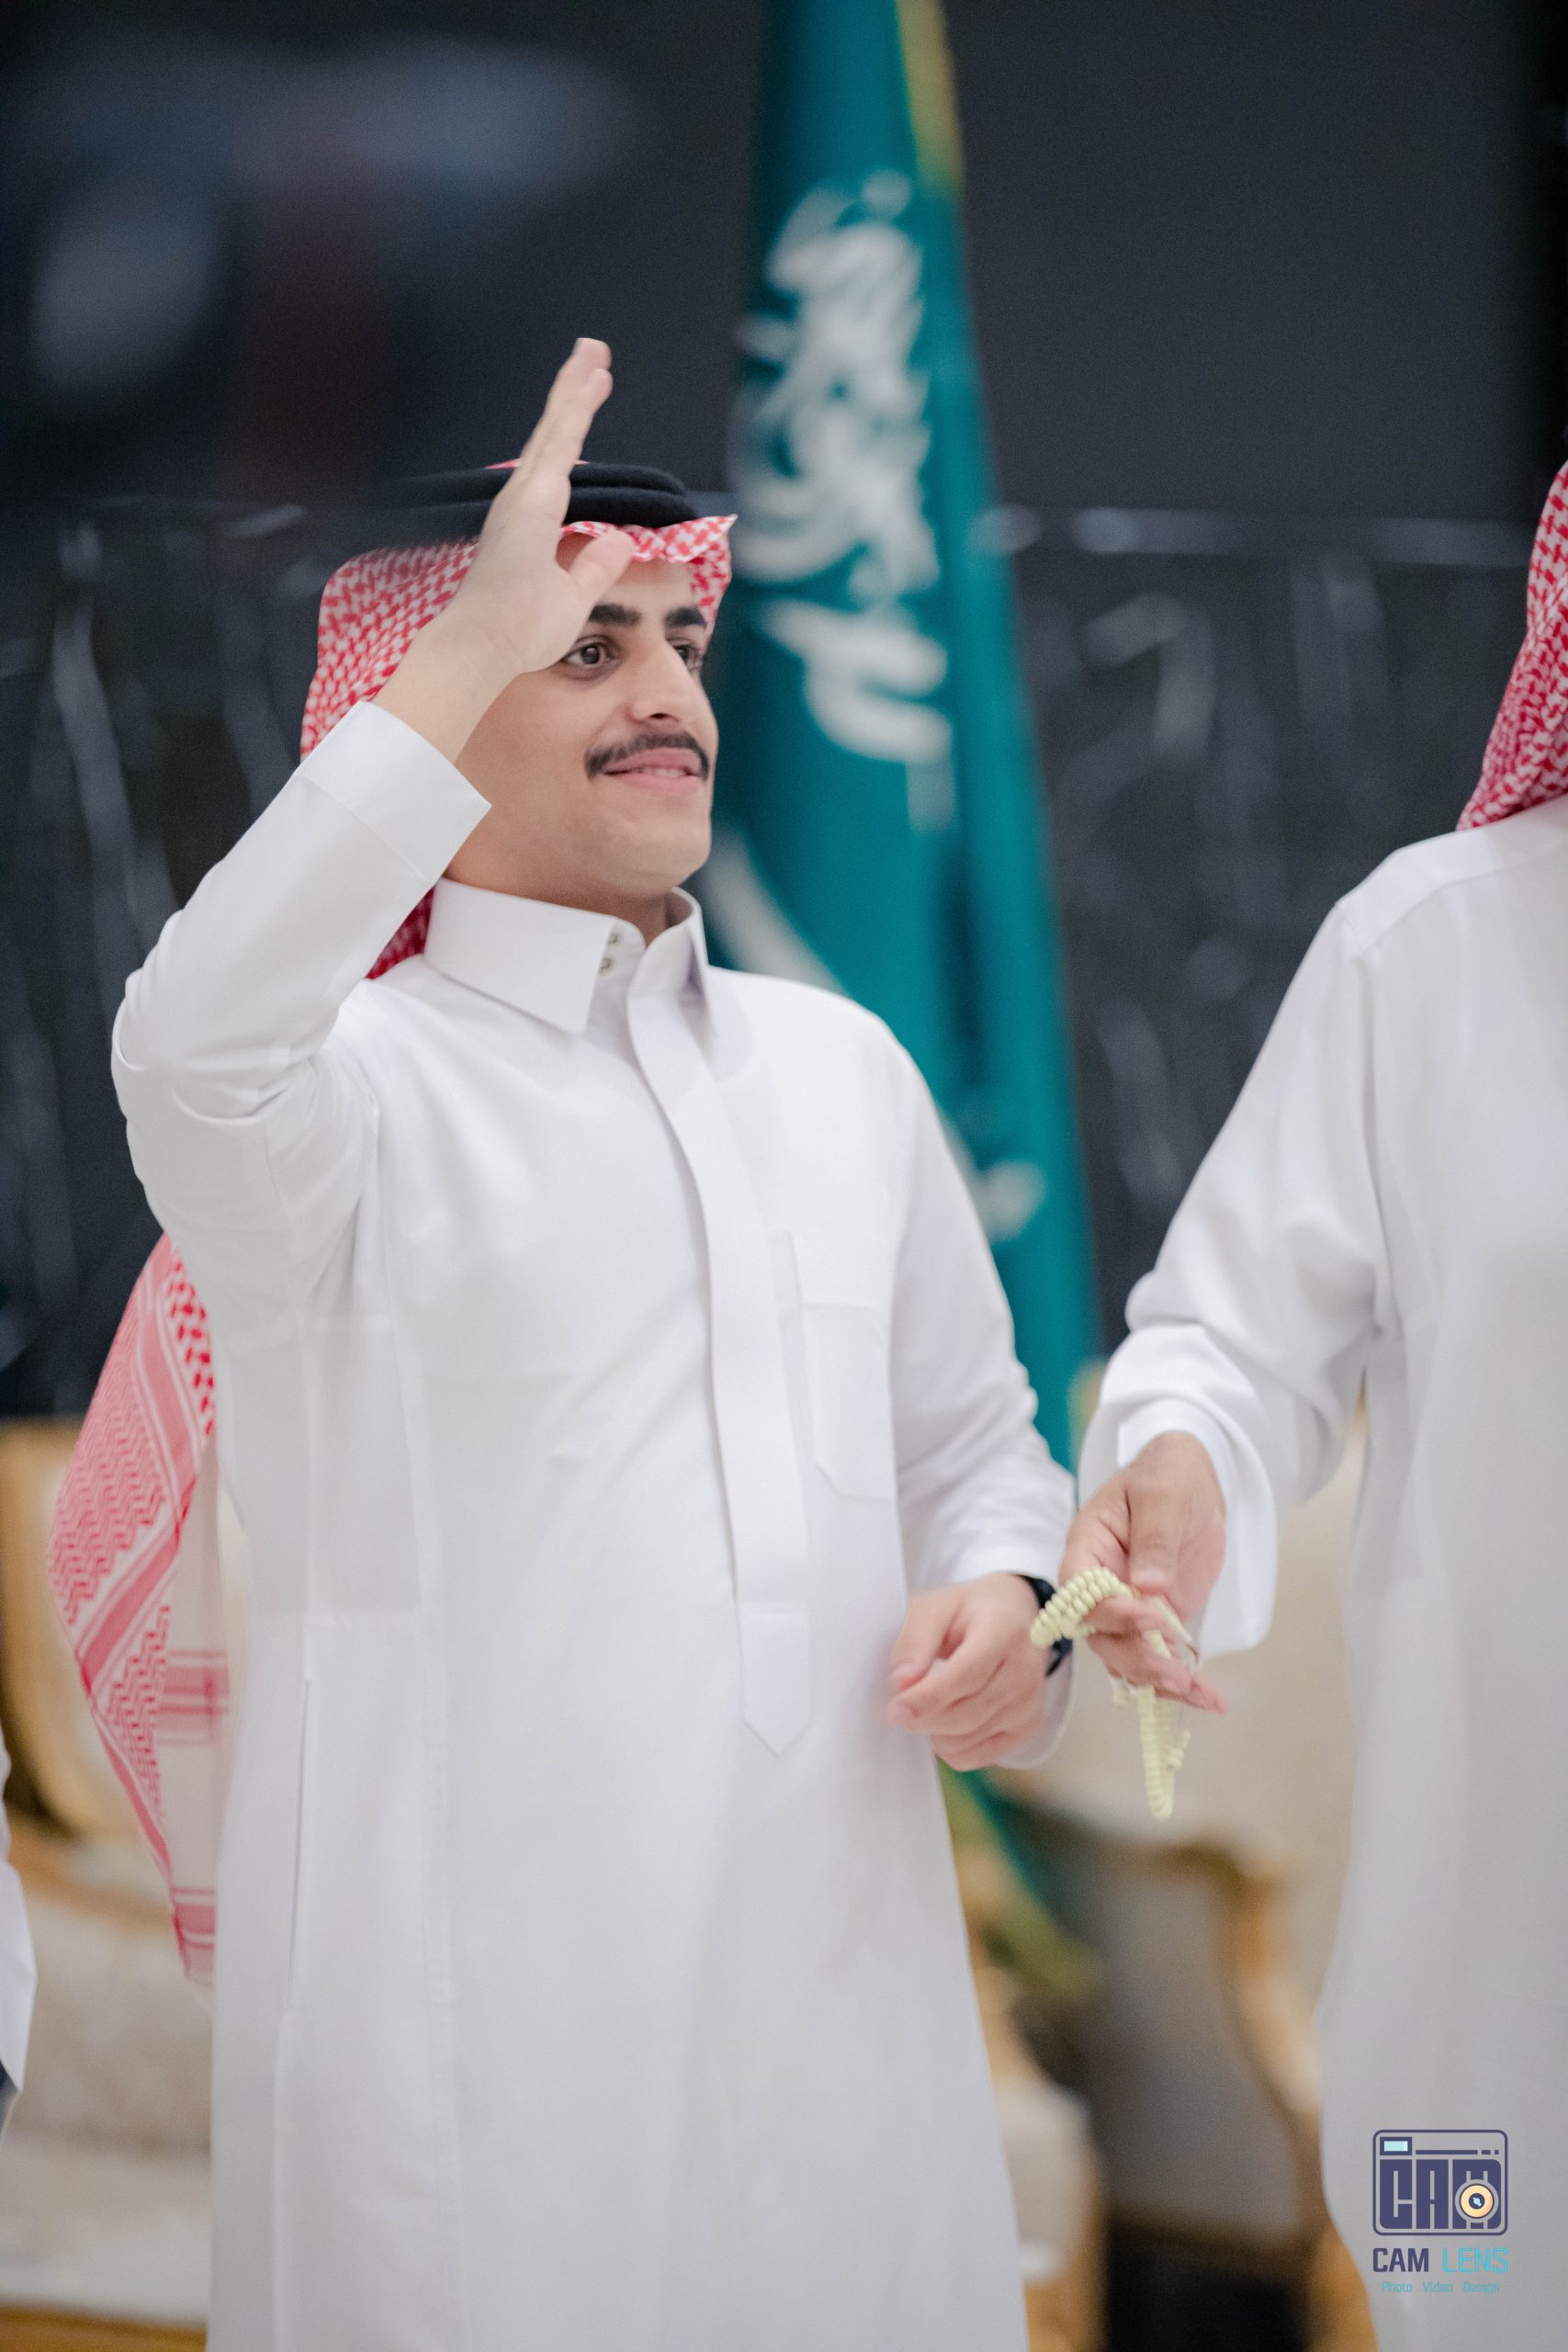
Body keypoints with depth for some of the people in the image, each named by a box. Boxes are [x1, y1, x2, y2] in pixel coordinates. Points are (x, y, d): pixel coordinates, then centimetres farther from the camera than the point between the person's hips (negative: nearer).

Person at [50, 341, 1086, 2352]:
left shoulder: (842, 1070, 17)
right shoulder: (352, 1079, -2)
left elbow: (971, 1435, 24)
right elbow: (196, 1060, -27)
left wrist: (999, 1596, 1)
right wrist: (464, 661, -25)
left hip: (843, 1986, 5)